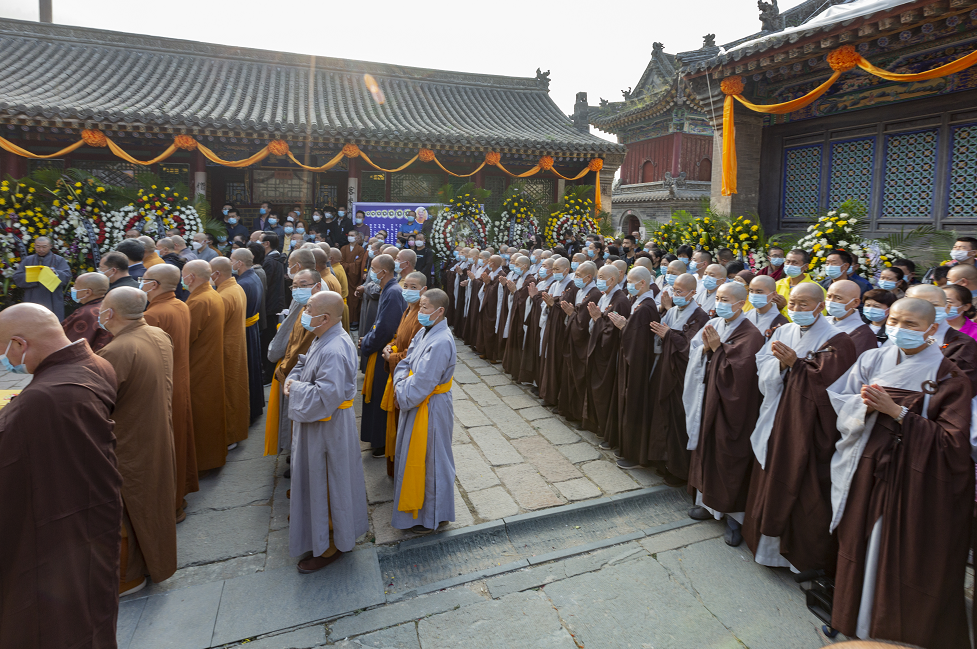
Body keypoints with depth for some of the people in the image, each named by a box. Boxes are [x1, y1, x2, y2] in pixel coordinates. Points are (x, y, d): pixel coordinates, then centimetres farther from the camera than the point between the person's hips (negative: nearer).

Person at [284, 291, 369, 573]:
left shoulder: (334, 352, -31)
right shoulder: (322, 339, 1)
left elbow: (325, 396, -34)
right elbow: (305, 363, 17)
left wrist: (297, 389, -18)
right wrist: (293, 377, -4)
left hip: (328, 428, -10)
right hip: (316, 423, 10)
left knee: (326, 482, 7)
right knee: (315, 476, 26)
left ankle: (331, 544, 26)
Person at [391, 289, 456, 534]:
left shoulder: (441, 342, -28)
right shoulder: (425, 332, 2)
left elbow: (420, 384, -26)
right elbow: (406, 362, 9)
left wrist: (401, 395, -11)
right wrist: (400, 384, -7)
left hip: (430, 410, -9)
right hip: (416, 405, 9)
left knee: (428, 460, 7)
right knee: (414, 457, 23)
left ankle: (431, 517, 28)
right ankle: (416, 504, 44)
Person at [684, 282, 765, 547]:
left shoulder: (750, 335, -14)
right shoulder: (713, 325, 5)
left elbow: (738, 371, -22)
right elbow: (694, 354, 5)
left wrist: (718, 347, -20)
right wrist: (705, 348, -13)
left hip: (730, 404, -6)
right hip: (706, 398, 6)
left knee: (728, 458, 1)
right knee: (706, 448, 15)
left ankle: (734, 515, 17)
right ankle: (709, 502, 31)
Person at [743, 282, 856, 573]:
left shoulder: (836, 341, -9)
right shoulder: (783, 332, 8)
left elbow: (828, 382, -18)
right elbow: (763, 369, 3)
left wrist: (796, 364, -25)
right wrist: (780, 365, -16)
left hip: (809, 425, -5)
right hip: (778, 418, 5)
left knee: (803, 486, 2)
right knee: (772, 480, 13)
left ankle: (807, 555, 21)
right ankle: (771, 541, 30)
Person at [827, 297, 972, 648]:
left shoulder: (947, 374, -7)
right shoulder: (872, 360, 3)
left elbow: (954, 439, -13)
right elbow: (838, 402, 3)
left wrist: (896, 412, -19)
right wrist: (864, 404, -17)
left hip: (917, 479, -3)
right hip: (867, 470, 3)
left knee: (906, 558, 7)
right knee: (862, 546, 14)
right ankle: (857, 621, 33)